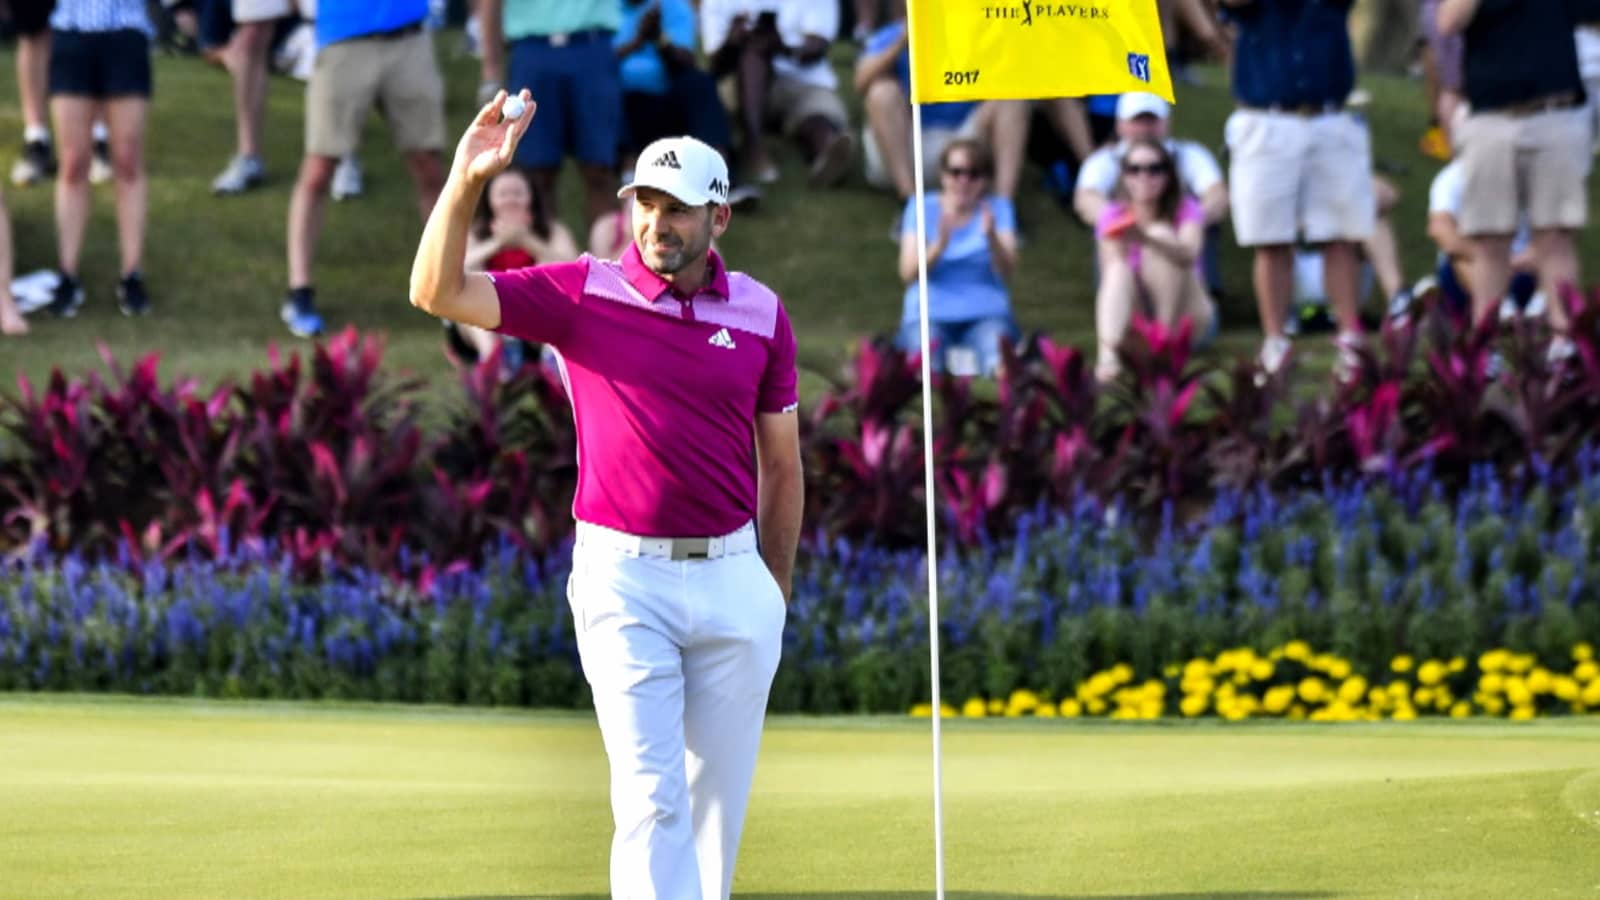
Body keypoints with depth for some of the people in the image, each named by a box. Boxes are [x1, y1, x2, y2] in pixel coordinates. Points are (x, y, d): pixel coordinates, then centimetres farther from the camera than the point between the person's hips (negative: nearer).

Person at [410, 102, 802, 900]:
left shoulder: (760, 315, 3)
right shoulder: (581, 294, -3)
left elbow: (782, 465, 12)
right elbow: (437, 291, -11)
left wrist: (777, 596, 15)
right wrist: (466, 181, -24)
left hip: (730, 574, 3)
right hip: (624, 574, -3)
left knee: (719, 789, 9)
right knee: (650, 792, -10)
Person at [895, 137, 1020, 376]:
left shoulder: (998, 209, 8)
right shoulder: (922, 208, 7)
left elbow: (1007, 270, -7)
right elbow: (908, 273, -5)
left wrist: (992, 238, -28)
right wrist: (939, 246, -24)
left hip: (985, 313, 0)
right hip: (929, 313, 0)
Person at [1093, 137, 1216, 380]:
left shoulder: (1186, 210, -8)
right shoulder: (1113, 216, -3)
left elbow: (1189, 255, -31)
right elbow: (1110, 278, -15)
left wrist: (1146, 239, -53)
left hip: (1182, 314, -2)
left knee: (1161, 235, -23)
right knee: (1120, 269, -29)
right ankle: (1108, 356, -51)